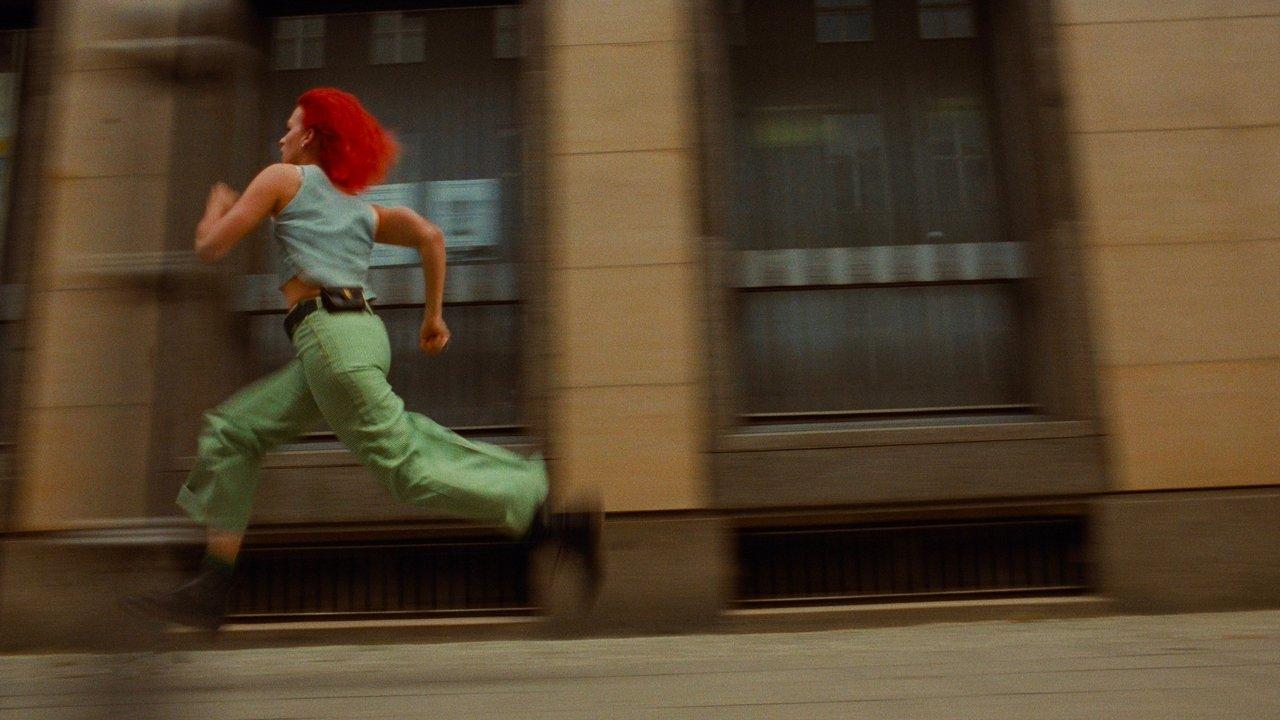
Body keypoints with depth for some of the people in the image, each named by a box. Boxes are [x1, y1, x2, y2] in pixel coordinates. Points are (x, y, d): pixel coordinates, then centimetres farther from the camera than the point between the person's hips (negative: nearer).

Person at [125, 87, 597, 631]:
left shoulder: (283, 178, 8)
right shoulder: (361, 209, 25)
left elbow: (211, 247, 6)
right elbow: (429, 235, 11)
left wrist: (217, 204, 27)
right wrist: (434, 314, 15)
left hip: (330, 335, -9)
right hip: (359, 332, 9)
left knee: (410, 469, -12)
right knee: (230, 429, 12)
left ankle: (557, 517, -15)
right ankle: (212, 590, 13)